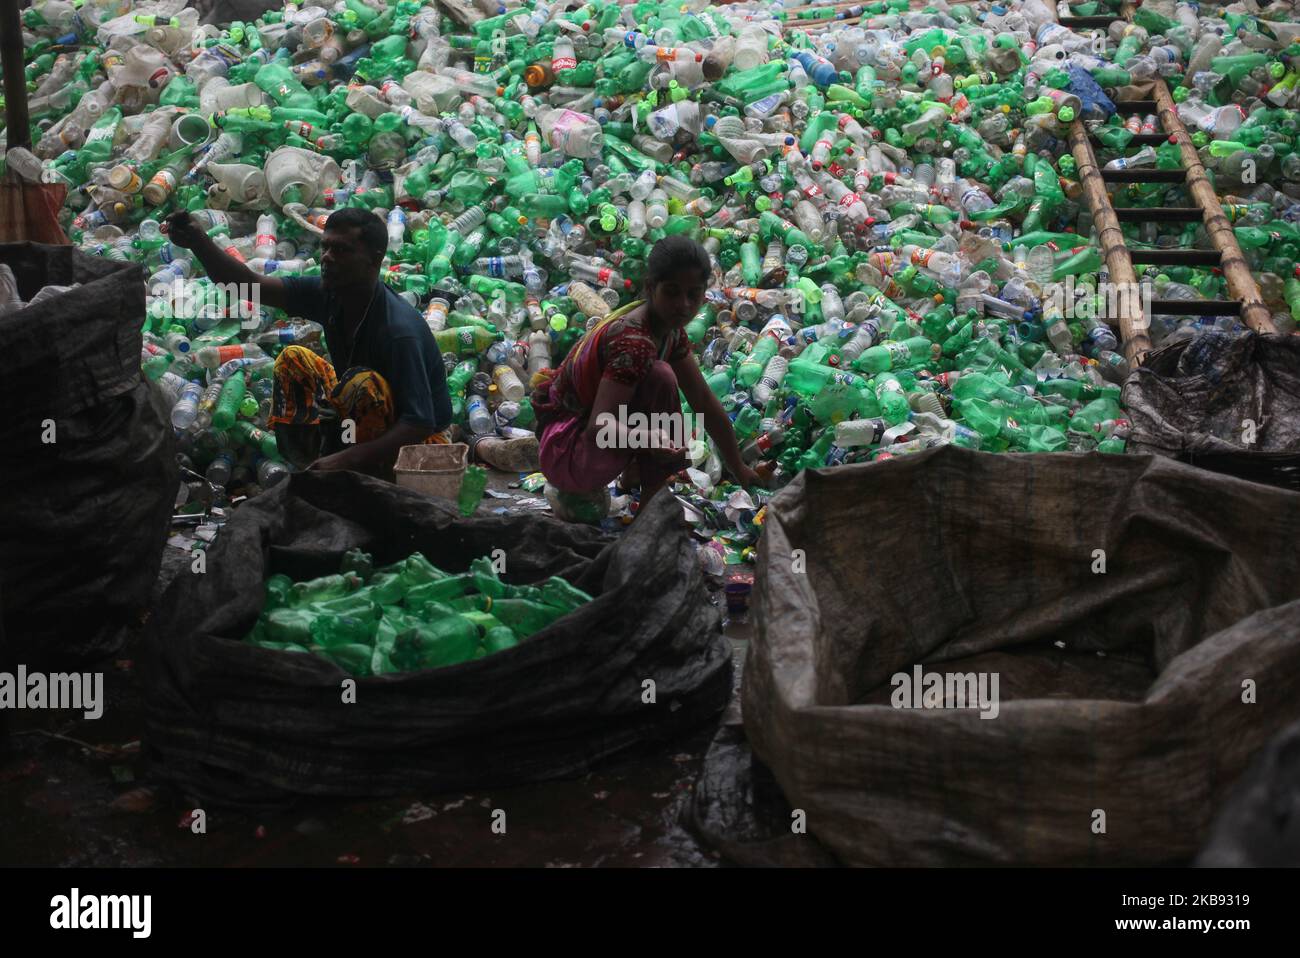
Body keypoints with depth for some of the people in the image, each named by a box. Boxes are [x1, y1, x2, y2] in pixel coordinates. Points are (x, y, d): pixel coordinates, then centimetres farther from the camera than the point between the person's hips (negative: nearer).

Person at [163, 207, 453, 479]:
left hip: (422, 441, -8)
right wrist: (198, 242, -31)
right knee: (294, 359, 3)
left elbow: (419, 424, -34)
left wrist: (346, 459, -42)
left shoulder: (400, 329, -31)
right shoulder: (328, 294, -9)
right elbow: (251, 286, -15)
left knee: (363, 382, -33)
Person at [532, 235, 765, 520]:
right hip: (563, 451, -9)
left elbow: (704, 400, 9)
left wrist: (739, 469, 12)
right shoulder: (634, 341, -26)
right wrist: (649, 440, -51)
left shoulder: (670, 330, 2)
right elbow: (598, 427, -32)